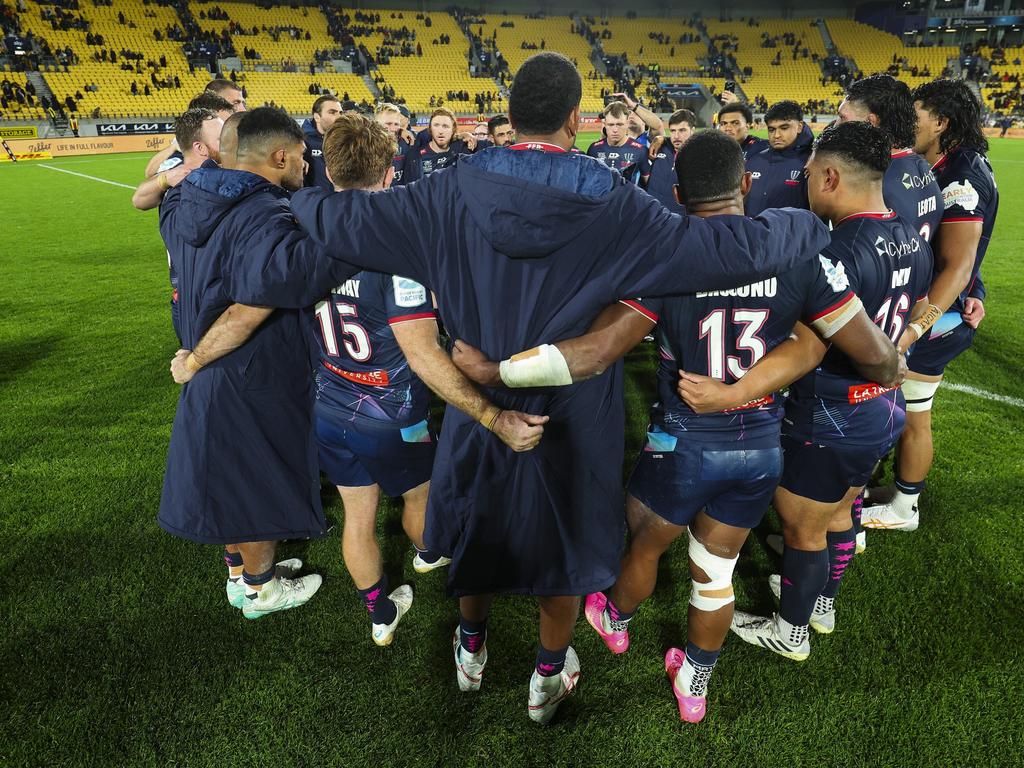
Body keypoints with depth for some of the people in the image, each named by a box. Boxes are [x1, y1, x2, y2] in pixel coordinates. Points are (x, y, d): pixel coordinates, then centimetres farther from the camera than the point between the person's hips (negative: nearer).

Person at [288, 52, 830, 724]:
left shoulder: (453, 194, -14)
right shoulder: (614, 205, -20)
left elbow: (339, 219, -9)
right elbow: (737, 248, -21)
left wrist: (301, 197, 15)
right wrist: (812, 226, 0)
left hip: (480, 405, 2)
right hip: (573, 417, -2)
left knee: (481, 525, 25)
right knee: (566, 537, 20)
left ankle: (472, 649, 49)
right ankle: (549, 677, 42)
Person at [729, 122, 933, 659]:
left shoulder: (836, 255, -29)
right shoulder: (915, 242, 1)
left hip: (829, 422, -9)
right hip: (885, 409, 9)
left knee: (800, 528, 12)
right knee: (838, 512, 27)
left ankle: (790, 631, 33)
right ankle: (822, 603, 48)